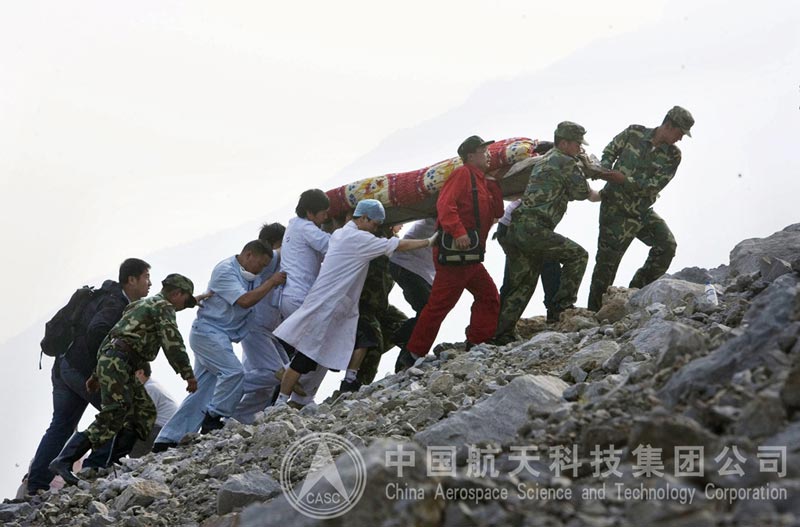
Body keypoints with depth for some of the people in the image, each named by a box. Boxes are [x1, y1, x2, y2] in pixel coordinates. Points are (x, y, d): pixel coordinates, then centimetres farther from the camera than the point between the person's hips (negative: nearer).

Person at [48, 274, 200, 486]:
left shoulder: (144, 305, 28)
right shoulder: (164, 307, 0)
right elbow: (173, 343, -13)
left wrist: (96, 375, 27)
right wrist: (188, 374, -8)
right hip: (117, 363, -10)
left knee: (144, 411, 9)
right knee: (113, 417, -14)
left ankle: (117, 462, 3)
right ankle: (64, 461, -17)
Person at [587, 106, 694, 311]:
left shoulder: (672, 156, -3)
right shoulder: (633, 133, -8)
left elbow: (654, 185, -13)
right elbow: (610, 151, 6)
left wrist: (621, 180, -24)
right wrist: (605, 169, -15)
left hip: (642, 210, 4)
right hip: (616, 209, -4)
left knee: (667, 246, -7)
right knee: (607, 261, -4)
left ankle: (637, 290, 7)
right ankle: (595, 311, 6)